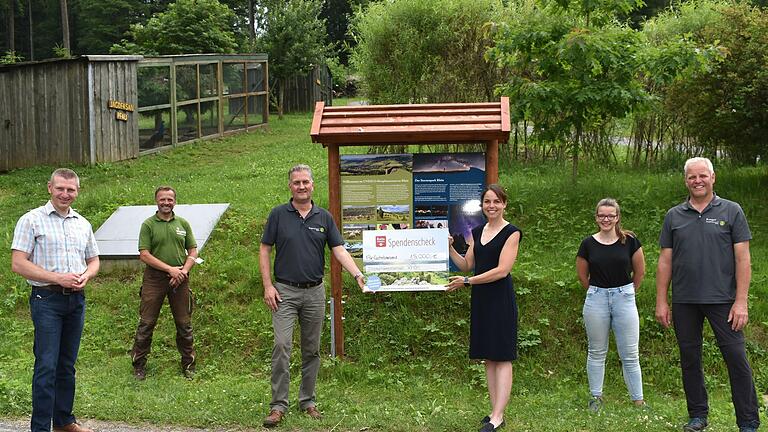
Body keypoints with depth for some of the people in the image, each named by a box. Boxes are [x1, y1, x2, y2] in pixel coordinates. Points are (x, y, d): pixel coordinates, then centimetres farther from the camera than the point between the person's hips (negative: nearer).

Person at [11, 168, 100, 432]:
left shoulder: (83, 224, 13)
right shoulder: (32, 220, -5)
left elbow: (93, 261, 21)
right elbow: (18, 264, -11)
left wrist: (85, 277, -2)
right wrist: (58, 278, -17)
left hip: (76, 300, 6)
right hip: (47, 299, -5)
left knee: (67, 365, 12)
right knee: (47, 365, -8)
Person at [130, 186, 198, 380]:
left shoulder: (183, 223, 9)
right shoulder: (148, 224, -1)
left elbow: (193, 251, 10)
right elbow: (144, 255, -8)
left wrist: (184, 270, -7)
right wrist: (170, 269, -14)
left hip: (180, 279, 3)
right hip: (154, 279, -3)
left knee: (184, 324, 8)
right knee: (146, 323, 0)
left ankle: (188, 364, 19)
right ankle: (139, 364, 12)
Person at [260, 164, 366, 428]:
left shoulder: (324, 217, 5)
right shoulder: (278, 214, -1)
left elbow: (339, 250, -2)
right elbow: (264, 251, 0)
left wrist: (358, 274, -19)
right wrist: (267, 286, -8)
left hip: (314, 292, 3)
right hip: (284, 291, -2)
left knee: (312, 349, 9)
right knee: (281, 346, -10)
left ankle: (307, 401, 20)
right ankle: (278, 405, -5)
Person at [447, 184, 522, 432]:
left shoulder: (511, 232, -7)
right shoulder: (478, 232, 13)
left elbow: (502, 270, -15)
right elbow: (467, 265, 17)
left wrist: (467, 281, -14)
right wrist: (449, 248, 3)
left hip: (501, 299, -7)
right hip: (481, 299, 7)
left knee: (502, 357, -6)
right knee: (488, 357, 8)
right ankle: (496, 412, 14)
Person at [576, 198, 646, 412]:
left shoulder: (629, 241, -4)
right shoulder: (588, 244, -1)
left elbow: (640, 271, 7)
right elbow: (582, 275, 10)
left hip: (624, 298, -1)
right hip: (596, 299, 1)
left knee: (630, 354, 3)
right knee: (596, 352, 10)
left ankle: (638, 400, 11)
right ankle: (596, 397, 21)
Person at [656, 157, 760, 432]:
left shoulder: (731, 211, 2)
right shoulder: (674, 216, 8)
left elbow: (743, 259, -2)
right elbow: (665, 261, 9)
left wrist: (741, 301, -9)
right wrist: (661, 303, 4)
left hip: (722, 300, -3)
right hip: (684, 302, 3)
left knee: (737, 359, -5)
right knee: (689, 359, 9)